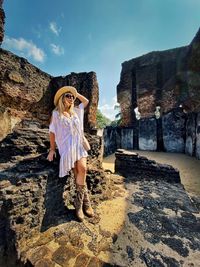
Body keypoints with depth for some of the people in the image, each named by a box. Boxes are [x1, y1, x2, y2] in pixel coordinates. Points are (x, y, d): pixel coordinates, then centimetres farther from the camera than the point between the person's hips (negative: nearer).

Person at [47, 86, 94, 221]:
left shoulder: (76, 111, 18)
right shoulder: (56, 113, 6)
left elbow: (86, 101, 30)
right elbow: (52, 132, 6)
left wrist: (76, 93, 24)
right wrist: (52, 149, 4)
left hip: (79, 145, 4)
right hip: (67, 146, -3)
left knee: (82, 169, -17)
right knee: (80, 171, -15)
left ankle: (80, 203, -1)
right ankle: (85, 202, 2)